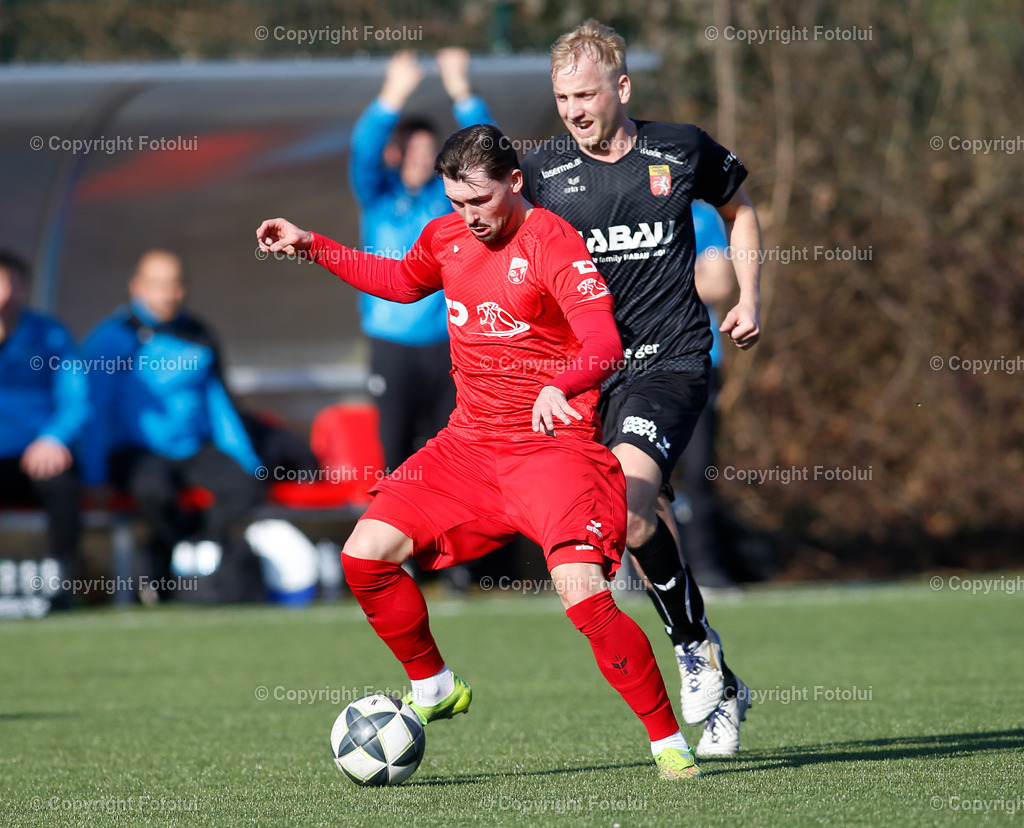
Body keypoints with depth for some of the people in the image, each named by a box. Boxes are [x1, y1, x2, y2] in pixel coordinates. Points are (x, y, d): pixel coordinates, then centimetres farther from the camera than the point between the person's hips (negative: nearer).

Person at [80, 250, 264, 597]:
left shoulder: (199, 338, 12)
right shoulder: (114, 337, -5)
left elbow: (219, 405, 19)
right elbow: (95, 409, -9)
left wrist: (248, 462, 10)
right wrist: (94, 478, -16)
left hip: (193, 451, 5)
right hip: (135, 452, -5)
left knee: (246, 487, -22)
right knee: (153, 488, -38)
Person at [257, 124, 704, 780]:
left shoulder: (552, 244, -15)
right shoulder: (447, 237, 7)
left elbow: (605, 343, -29)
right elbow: (403, 281, 32)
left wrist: (558, 385, -49)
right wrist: (312, 247, 25)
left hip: (553, 447, -7)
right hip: (468, 446, 7)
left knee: (583, 596, -24)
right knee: (366, 554, -2)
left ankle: (669, 743, -10)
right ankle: (435, 688, 21)